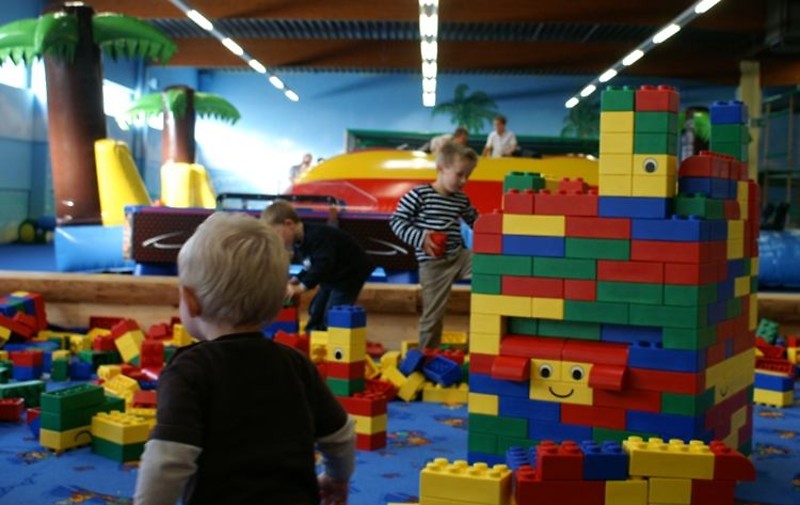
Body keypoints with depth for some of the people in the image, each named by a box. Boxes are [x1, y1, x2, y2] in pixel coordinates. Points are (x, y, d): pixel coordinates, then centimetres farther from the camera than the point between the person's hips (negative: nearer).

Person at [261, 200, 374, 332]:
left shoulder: (316, 236, -32)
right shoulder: (298, 242, 1)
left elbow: (323, 266, -40)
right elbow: (310, 267, 10)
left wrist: (301, 287, -39)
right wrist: (296, 280, -5)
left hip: (351, 274, -10)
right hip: (332, 277, 10)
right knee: (315, 312, 13)